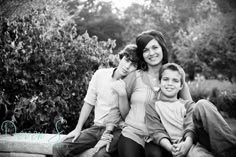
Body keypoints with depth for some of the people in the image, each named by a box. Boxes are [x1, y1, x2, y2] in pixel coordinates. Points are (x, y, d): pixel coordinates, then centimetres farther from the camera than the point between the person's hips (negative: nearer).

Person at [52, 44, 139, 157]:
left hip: (117, 130, -4)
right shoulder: (100, 74, 0)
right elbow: (89, 103, 8)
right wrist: (78, 129, 6)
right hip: (97, 127, 4)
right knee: (58, 148, -12)